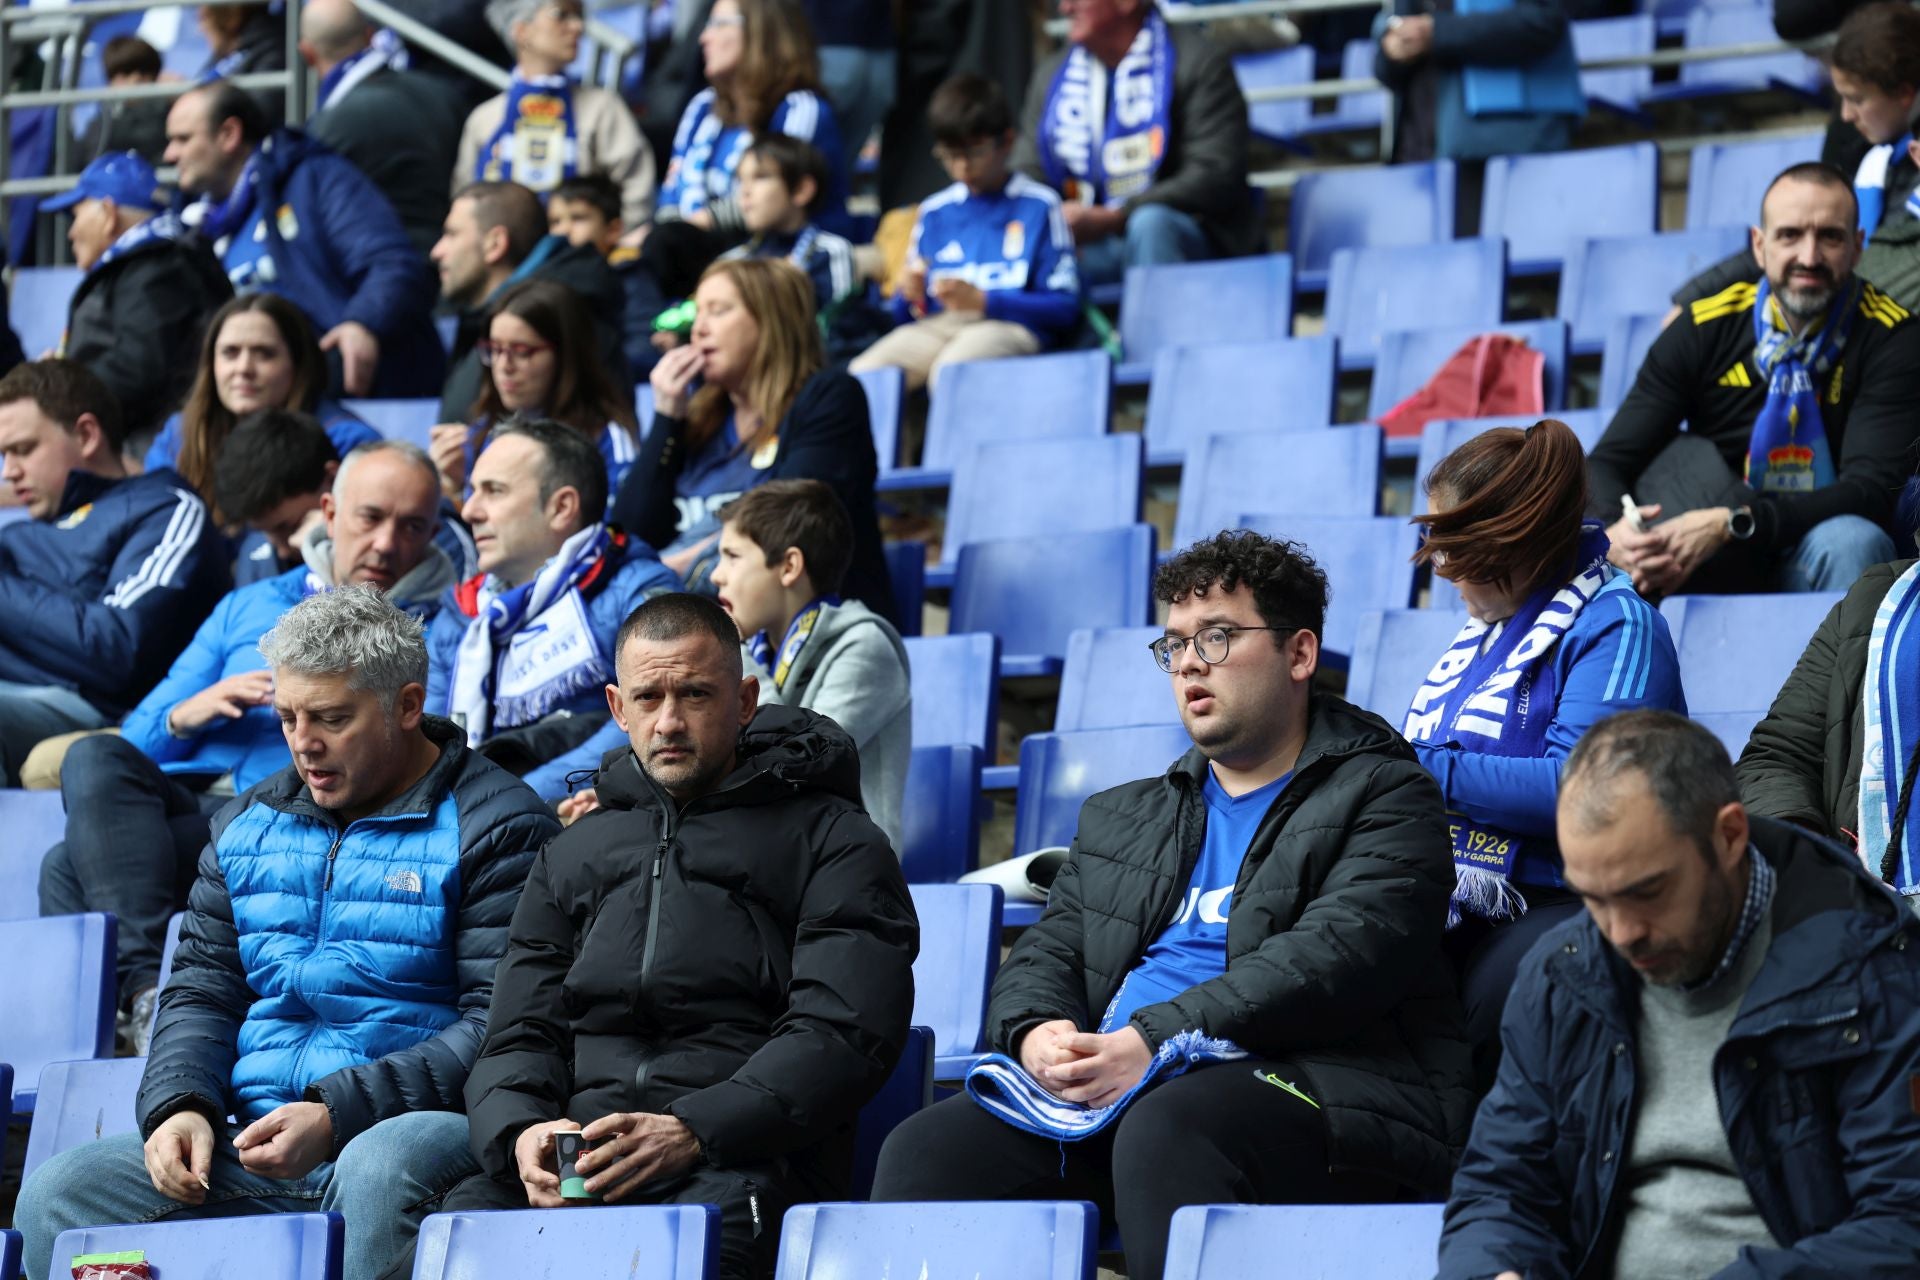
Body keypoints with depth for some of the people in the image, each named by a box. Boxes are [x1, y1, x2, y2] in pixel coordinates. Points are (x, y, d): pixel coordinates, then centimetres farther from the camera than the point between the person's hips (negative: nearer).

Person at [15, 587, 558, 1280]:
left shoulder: (497, 827, -1)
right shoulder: (250, 825, 19)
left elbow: (500, 1025, -10)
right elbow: (202, 991, 21)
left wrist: (335, 1115, -19)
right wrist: (180, 1106, -3)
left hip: (413, 1126, -5)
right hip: (250, 1145, 5)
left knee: (379, 1170, -41)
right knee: (56, 1194, -17)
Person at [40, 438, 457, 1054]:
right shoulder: (249, 607, 29)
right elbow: (137, 737, 23)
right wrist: (188, 715, 1)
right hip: (181, 796, 5)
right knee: (95, 758, -30)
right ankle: (147, 984, -39)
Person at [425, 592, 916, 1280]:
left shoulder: (834, 842, 12)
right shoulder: (574, 855, 29)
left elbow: (841, 1035, -2)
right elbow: (519, 1037, 22)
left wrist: (691, 1133, -17)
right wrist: (520, 1133, -4)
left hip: (743, 1164, -4)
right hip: (573, 1161, 4)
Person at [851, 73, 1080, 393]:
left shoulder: (1039, 205, 6)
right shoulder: (934, 211, 21)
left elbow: (1064, 307, 0)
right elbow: (903, 315, 23)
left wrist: (984, 300, -10)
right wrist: (910, 297, -2)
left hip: (1009, 326, -4)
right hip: (935, 327, 4)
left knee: (949, 368, -39)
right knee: (863, 373, -28)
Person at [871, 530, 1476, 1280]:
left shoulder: (1382, 796, 8)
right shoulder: (1120, 819, 30)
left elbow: (1336, 956, -8)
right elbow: (1046, 955, 23)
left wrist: (1154, 1039, -17)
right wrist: (1038, 1032, -4)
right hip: (1105, 1096, 6)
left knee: (1168, 1127, -39)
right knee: (930, 1148, -20)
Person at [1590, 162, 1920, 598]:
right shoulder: (1704, 329, -1)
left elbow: (1872, 491, -19)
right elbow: (1606, 463, -4)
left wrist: (1732, 525, -34)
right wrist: (1612, 530, -31)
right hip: (1717, 577, 2)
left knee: (1849, 542, -35)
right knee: (1685, 459, -23)